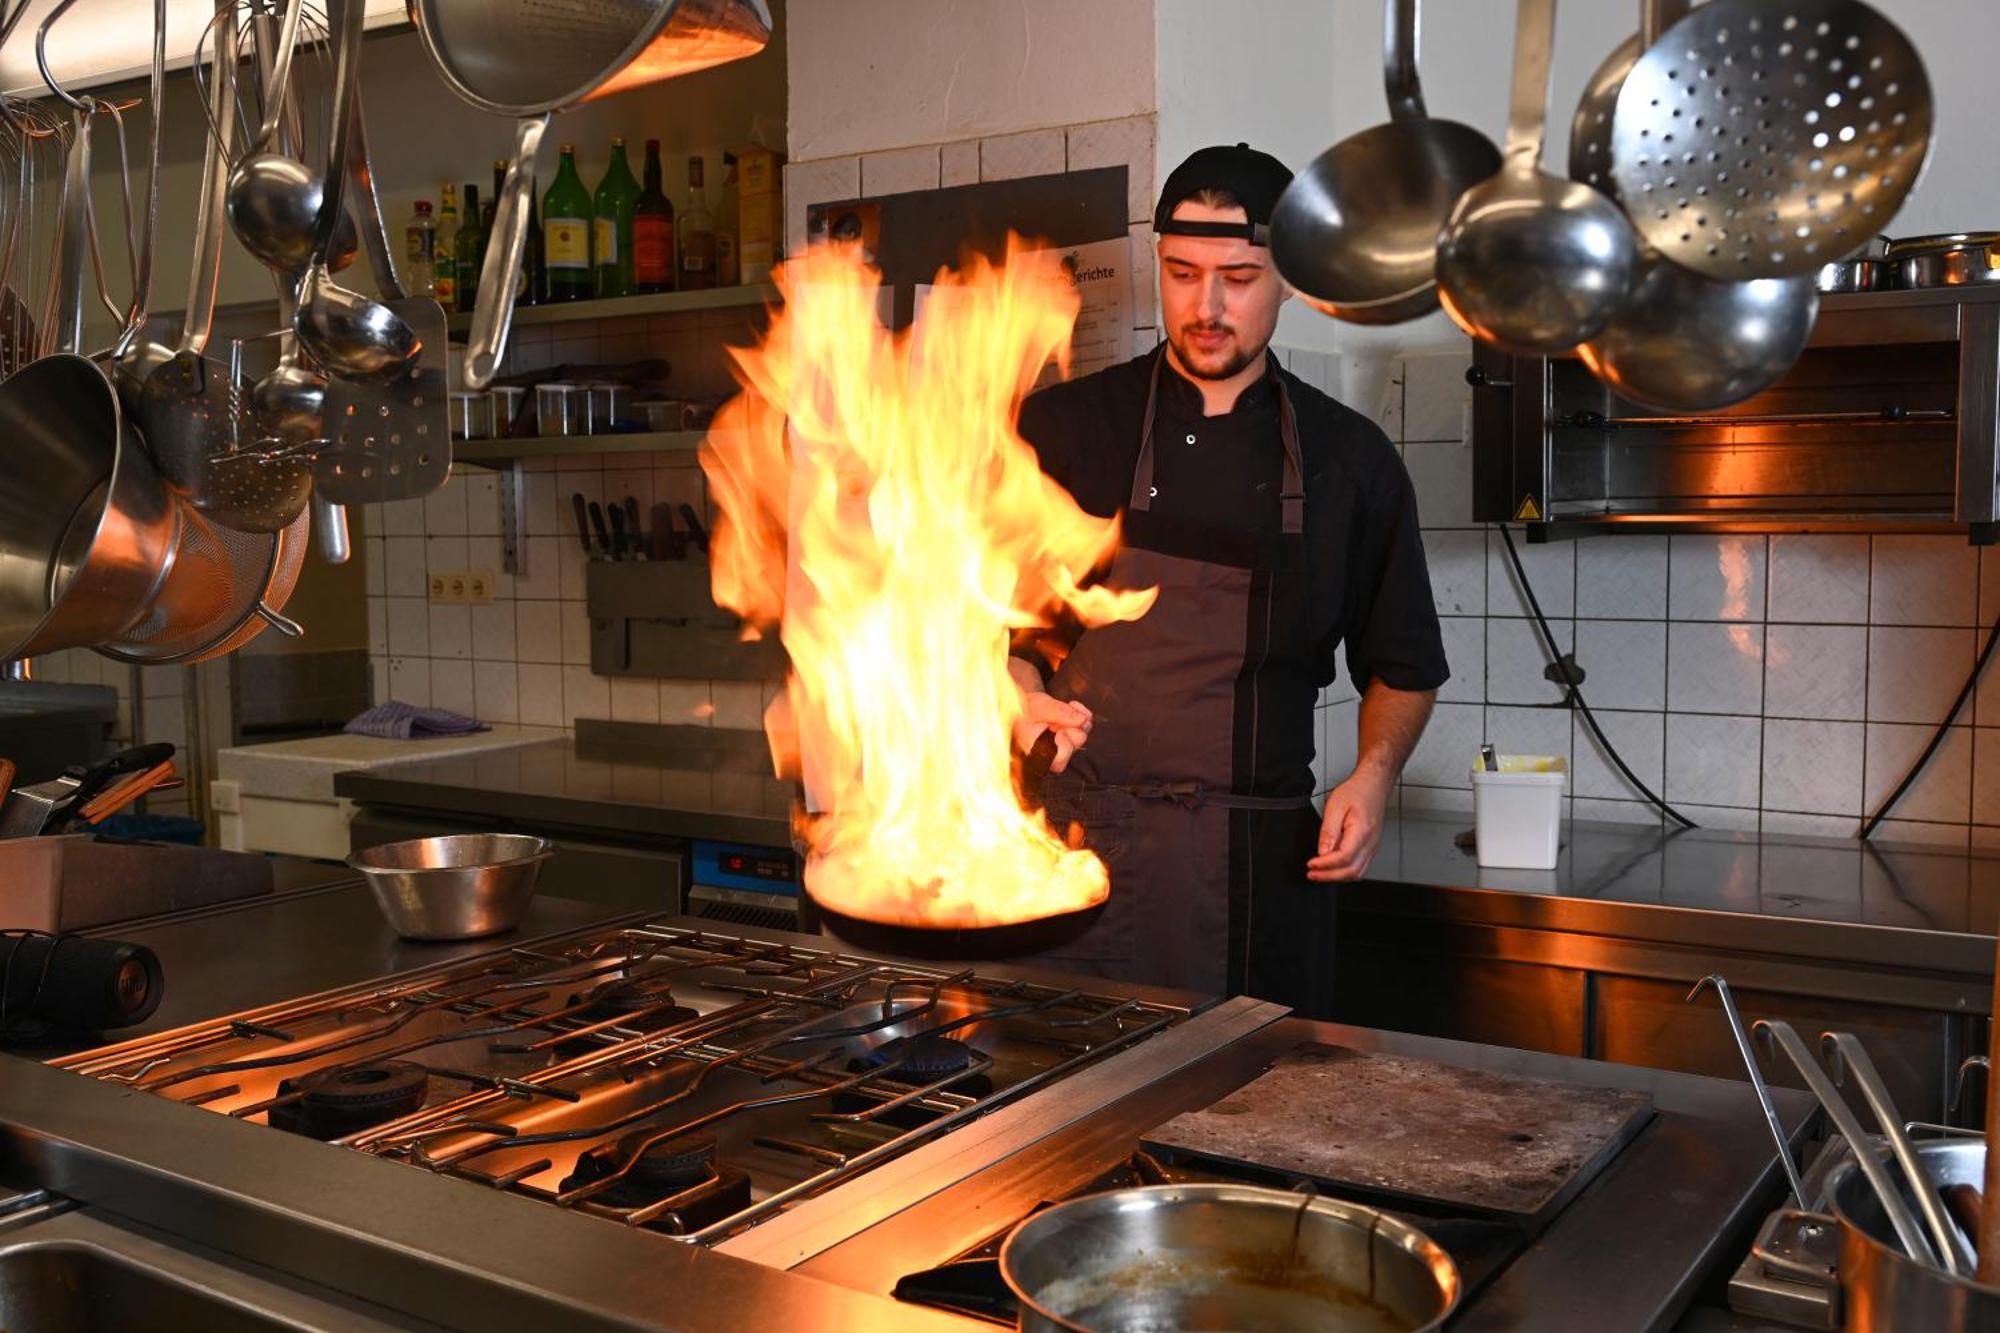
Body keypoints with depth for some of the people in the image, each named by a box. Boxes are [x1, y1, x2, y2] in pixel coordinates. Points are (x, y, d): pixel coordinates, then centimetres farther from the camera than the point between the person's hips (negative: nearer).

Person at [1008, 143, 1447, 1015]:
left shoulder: (1349, 459, 7)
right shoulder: (1066, 428, 3)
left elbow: (1402, 665, 14)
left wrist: (1373, 777, -2)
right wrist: (1027, 700, -13)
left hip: (1263, 868, 1)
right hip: (1083, 850, -1)